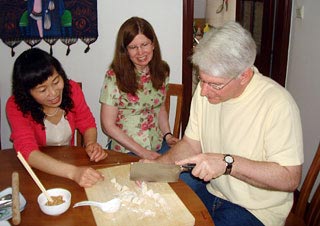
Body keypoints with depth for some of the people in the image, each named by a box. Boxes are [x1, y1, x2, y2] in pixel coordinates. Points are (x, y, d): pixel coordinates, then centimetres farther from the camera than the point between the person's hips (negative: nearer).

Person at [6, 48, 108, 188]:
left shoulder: (72, 89, -10)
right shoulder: (16, 106, -18)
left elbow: (88, 125, 3)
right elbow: (27, 151, -30)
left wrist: (91, 144, -21)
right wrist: (73, 172, -44)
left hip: (70, 162, 3)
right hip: (37, 170, -3)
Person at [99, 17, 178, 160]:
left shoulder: (161, 71, 2)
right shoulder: (114, 77, -13)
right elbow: (108, 126, -10)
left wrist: (168, 135, 0)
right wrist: (142, 152, -14)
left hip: (159, 147, 4)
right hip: (126, 151, -4)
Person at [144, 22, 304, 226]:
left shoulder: (278, 103, -24)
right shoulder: (205, 89, -3)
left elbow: (290, 178, -24)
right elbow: (191, 144, 5)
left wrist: (227, 162, -30)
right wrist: (157, 164, -11)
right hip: (212, 193, 6)